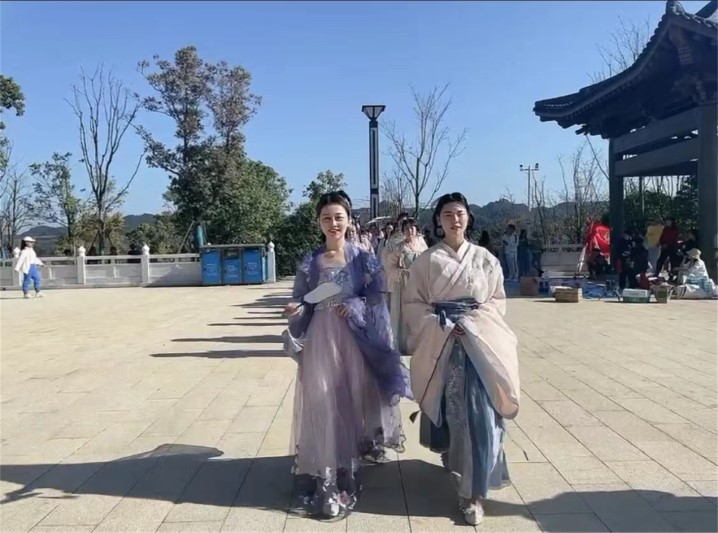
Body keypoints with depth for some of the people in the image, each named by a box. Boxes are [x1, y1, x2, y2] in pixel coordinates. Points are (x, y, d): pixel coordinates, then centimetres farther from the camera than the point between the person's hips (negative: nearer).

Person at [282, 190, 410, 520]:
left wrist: (354, 307, -16)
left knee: (352, 402, 5)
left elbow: (377, 301, 0)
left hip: (354, 341, 0)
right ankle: (324, 484, 7)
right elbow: (303, 306, 7)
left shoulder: (364, 259, 3)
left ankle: (346, 475, 21)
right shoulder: (310, 262, 5)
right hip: (320, 341, 0)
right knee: (322, 404, -2)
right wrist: (295, 310, -14)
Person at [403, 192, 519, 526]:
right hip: (440, 343, 0)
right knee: (449, 411, 6)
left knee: (480, 414, -7)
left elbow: (497, 300, 9)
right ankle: (456, 467, 34)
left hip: (480, 342, 1)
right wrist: (442, 326, -13)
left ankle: (473, 491, 0)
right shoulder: (427, 260, 2)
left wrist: (473, 323, -8)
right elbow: (412, 303, -1)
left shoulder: (485, 259, 7)